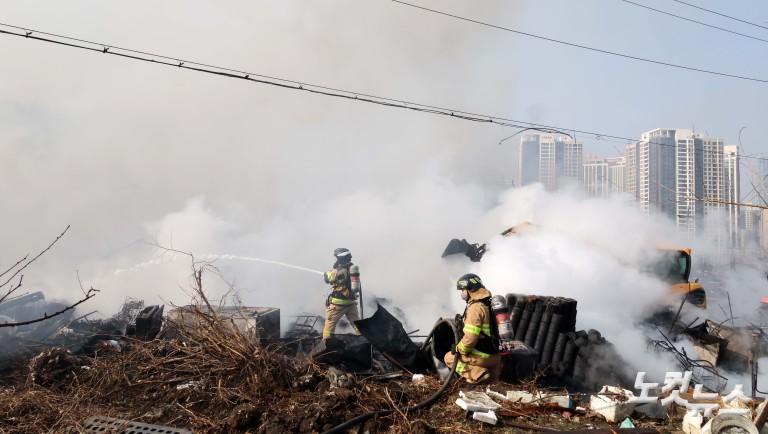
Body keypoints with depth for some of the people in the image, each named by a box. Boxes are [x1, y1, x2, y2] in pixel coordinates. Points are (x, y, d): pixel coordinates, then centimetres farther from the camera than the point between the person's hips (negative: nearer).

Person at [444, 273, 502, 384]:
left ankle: (477, 374, -9)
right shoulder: (488, 304, 9)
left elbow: (470, 339, -25)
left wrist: (458, 349, -8)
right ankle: (494, 371, 11)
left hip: (484, 356, -9)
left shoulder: (475, 308, -20)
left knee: (449, 358, 6)